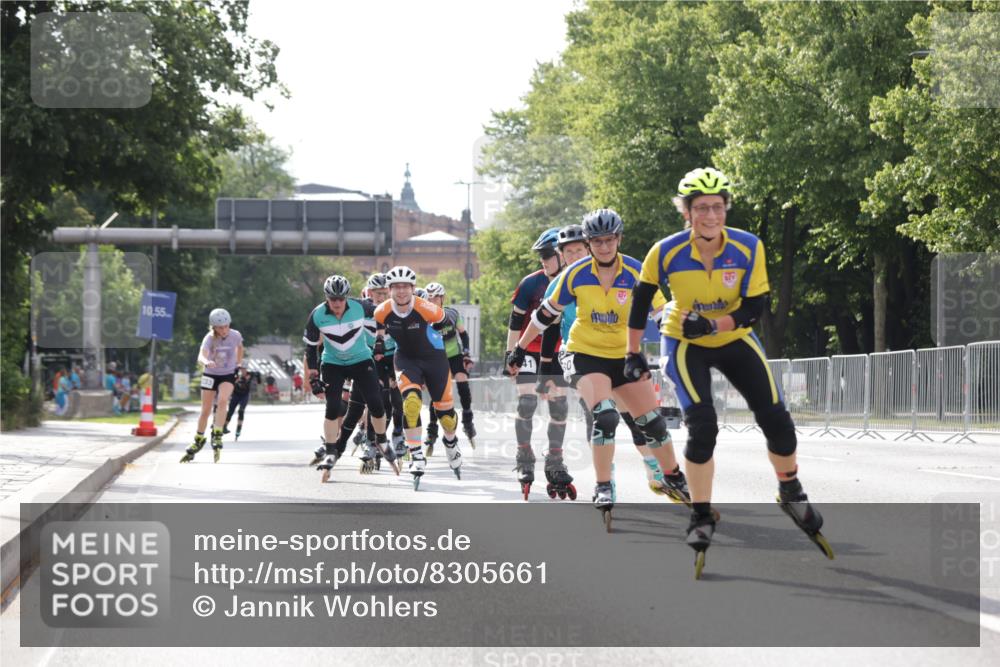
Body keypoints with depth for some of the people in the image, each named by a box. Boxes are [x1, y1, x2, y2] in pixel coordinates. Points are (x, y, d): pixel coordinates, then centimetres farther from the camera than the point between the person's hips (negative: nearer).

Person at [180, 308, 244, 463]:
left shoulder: (235, 336, -14)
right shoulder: (210, 339, -22)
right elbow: (201, 356, -40)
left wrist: (239, 363, 15)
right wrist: (206, 362, -61)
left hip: (228, 375, 0)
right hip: (210, 375, 0)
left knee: (222, 400, -28)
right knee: (205, 410, 4)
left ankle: (217, 436, -21)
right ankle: (198, 441, 24)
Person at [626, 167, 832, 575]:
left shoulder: (748, 248, -21)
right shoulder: (666, 253, -22)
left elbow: (755, 307, -16)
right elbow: (641, 303, -6)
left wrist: (713, 324, -32)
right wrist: (633, 355, 0)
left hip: (735, 340, 2)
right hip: (684, 344, -2)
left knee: (776, 419, -6)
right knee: (702, 426, -20)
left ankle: (791, 494, 21)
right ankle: (701, 518, -5)